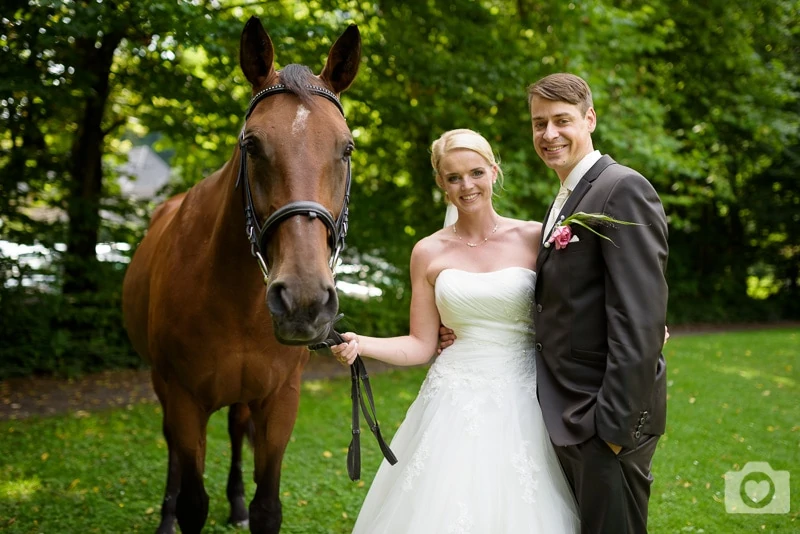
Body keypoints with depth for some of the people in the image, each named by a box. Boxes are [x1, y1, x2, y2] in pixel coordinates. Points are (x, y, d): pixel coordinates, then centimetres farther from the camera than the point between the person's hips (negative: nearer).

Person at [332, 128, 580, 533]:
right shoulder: (429, 253, 4)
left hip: (522, 403, -1)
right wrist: (359, 345, -11)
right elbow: (421, 345, 4)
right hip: (455, 404, 1)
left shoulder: (535, 238, 0)